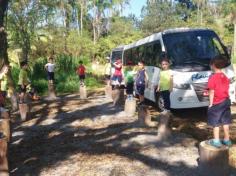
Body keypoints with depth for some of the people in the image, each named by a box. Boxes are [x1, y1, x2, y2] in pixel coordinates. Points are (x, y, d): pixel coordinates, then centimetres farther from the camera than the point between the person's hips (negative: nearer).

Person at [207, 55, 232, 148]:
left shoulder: (213, 77, -16)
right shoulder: (225, 77, 5)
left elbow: (212, 92, -15)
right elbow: (226, 90, 10)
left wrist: (210, 104, -9)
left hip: (216, 103, -7)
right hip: (226, 102, 7)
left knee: (215, 123, 4)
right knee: (226, 121, 14)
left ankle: (216, 141, 11)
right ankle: (227, 140, 23)